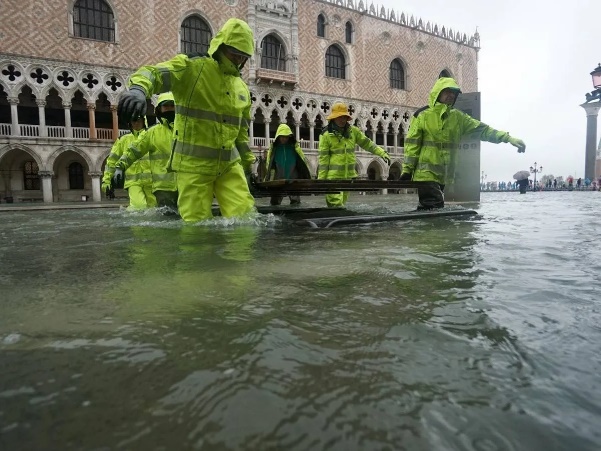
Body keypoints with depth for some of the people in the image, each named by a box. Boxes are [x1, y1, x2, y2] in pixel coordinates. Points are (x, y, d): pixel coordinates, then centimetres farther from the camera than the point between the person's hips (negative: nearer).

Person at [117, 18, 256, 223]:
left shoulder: (242, 87, 15)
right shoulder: (192, 67, -4)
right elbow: (155, 73, -20)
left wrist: (247, 162, 22)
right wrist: (138, 89, -43)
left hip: (230, 164, 5)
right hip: (194, 163, -5)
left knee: (244, 217, 0)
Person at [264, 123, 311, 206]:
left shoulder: (295, 147, 0)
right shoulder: (273, 148, 1)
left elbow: (303, 163, -1)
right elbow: (269, 165, 3)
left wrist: (307, 177, -5)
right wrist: (267, 180, 0)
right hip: (278, 181, 1)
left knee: (295, 202, 4)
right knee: (275, 202, 8)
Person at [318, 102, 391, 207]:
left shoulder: (353, 131, 6)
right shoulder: (326, 135, -6)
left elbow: (366, 143, 14)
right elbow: (323, 159, -7)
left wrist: (382, 153, 5)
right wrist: (321, 178, -8)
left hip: (349, 175, 6)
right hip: (333, 176, -5)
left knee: (342, 202, 14)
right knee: (336, 203, -14)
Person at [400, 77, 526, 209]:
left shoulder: (458, 117, 12)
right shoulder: (422, 115, -3)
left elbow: (481, 129, 12)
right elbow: (412, 144, -4)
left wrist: (508, 138, 5)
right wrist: (407, 169, -9)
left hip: (443, 175, 5)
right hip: (425, 173, -5)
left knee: (427, 208, 11)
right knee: (434, 208, -14)